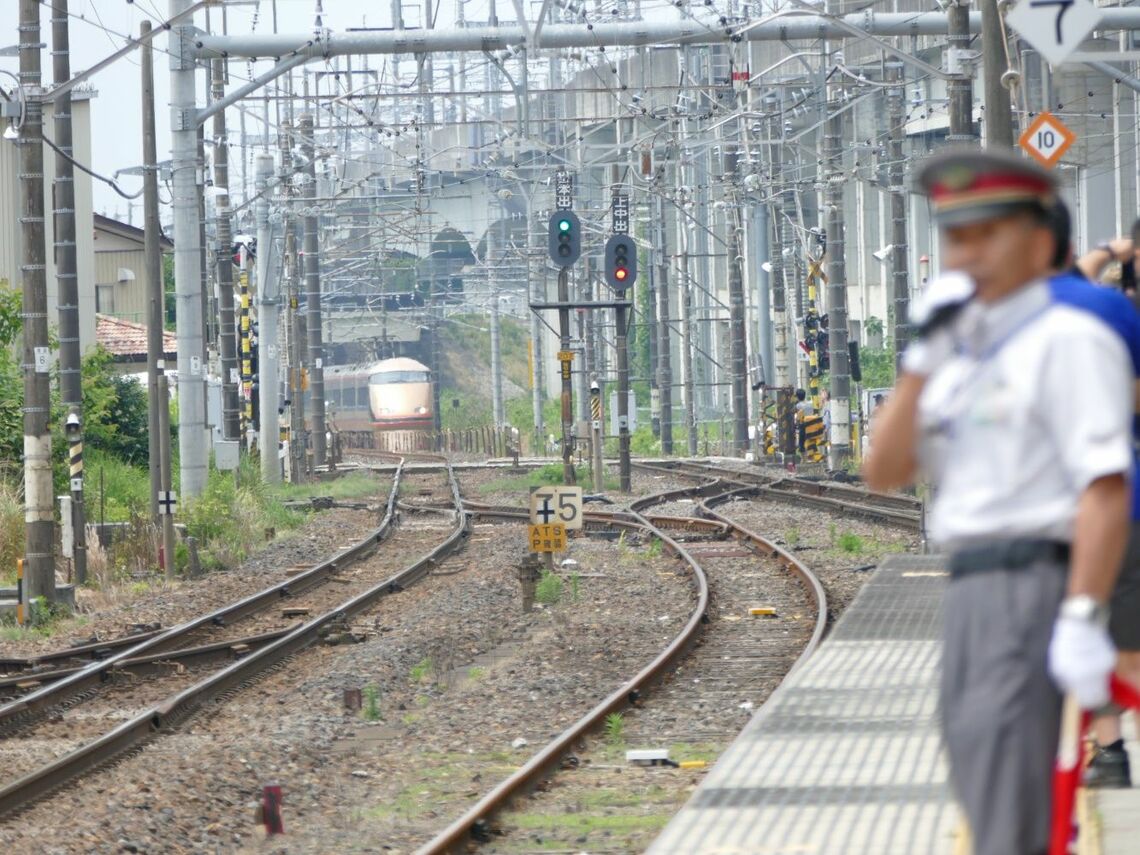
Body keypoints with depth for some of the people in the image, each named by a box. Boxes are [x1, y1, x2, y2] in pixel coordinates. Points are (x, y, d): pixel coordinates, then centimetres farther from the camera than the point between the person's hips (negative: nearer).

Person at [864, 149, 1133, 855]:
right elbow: (884, 472, 13)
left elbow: (1107, 491, -16)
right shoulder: (961, 357, 20)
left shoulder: (1068, 340, -7)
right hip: (970, 592, 9)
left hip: (1035, 581, -9)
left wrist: (1083, 619, -24)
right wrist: (921, 359, 4)